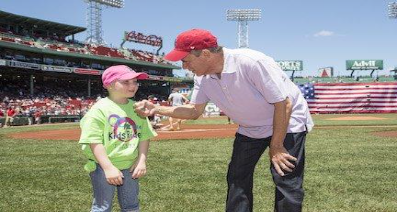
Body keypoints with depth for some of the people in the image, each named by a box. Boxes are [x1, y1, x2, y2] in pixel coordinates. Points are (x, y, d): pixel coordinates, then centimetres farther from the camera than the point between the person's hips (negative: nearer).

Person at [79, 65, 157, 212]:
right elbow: (94, 142, -18)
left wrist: (142, 160, -2)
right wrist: (108, 167, -22)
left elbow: (144, 137, 8)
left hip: (130, 167, 5)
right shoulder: (99, 109, -14)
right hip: (103, 167, -5)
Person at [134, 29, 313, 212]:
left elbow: (284, 104, -26)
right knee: (237, 180, 7)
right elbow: (194, 111, 1)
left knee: (287, 184, -9)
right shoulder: (203, 77, -11)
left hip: (288, 122, -6)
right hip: (249, 129, 7)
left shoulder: (251, 62, -32)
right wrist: (156, 109, -12)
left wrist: (276, 147, -20)